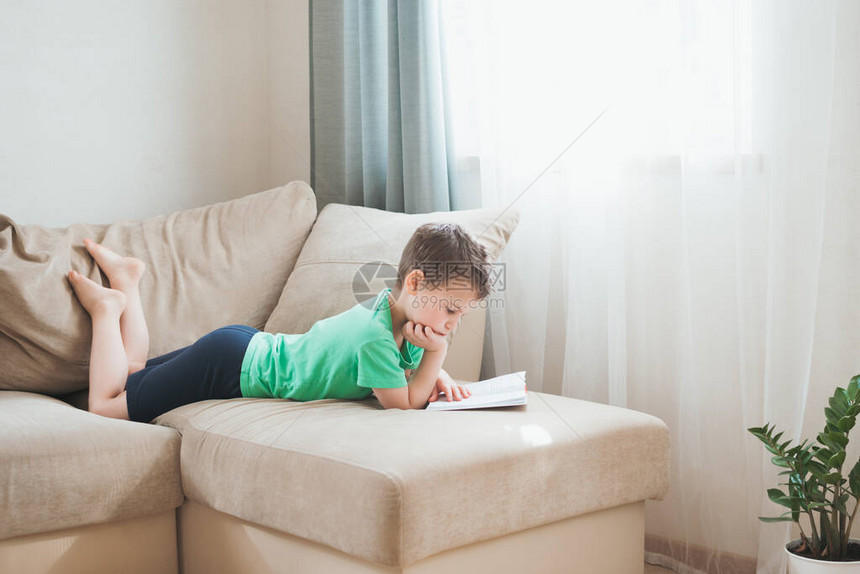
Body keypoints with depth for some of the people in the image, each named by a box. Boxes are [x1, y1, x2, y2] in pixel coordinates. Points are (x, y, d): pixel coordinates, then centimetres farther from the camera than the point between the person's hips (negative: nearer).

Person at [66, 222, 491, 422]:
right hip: (232, 366, -8)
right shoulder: (375, 336, -34)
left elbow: (409, 367, 10)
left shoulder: (393, 305, -7)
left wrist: (439, 377, -10)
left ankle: (126, 277, 34)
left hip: (249, 347, 8)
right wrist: (436, 354, -27)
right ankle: (108, 307, 16)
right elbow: (405, 404, -26)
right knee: (106, 403, 5)